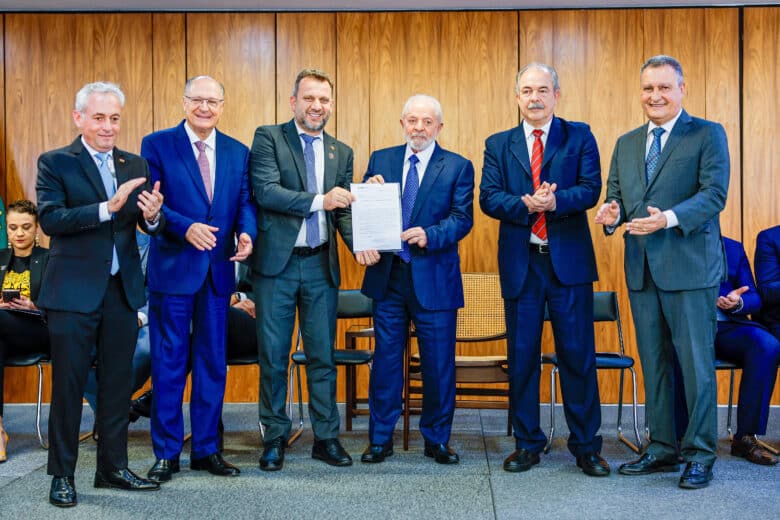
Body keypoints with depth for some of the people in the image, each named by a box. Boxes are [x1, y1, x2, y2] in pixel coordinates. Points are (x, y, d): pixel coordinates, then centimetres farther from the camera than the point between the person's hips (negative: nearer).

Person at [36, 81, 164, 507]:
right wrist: (107, 208, -29)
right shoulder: (55, 163, -3)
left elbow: (150, 227, 2)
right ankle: (62, 475, 18)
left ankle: (113, 467, 25)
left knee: (118, 383, 12)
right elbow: (50, 220, -17)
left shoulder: (135, 165, 9)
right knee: (68, 386, 5)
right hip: (73, 292, -4)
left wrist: (154, 215, -22)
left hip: (122, 290, 4)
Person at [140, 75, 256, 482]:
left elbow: (245, 202, 6)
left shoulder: (238, 152, 10)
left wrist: (246, 233, -15)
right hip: (172, 267, -4)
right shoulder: (157, 145, -1)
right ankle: (166, 453, 16)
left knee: (213, 363, 10)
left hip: (218, 270, 4)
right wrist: (186, 227, -23)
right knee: (169, 363, 3)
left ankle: (206, 449, 22)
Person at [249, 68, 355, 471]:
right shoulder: (268, 138, 0)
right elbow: (266, 192, -14)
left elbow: (344, 210, 9)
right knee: (273, 356, 6)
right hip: (277, 262, -3)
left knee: (322, 355, 9)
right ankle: (274, 438, 19)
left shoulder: (341, 152, 13)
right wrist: (318, 201, -25)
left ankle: (326, 437, 20)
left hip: (322, 264, 3)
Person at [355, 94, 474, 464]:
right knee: (386, 359, 9)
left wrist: (430, 236, -24)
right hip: (387, 275, 2)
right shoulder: (381, 160, 10)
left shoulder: (458, 167, 2)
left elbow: (463, 218, -7)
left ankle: (437, 440, 21)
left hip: (434, 278, -2)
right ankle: (380, 438, 21)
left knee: (439, 363, 5)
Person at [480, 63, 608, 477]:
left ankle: (586, 446, 15)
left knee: (578, 354, 2)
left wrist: (556, 200, -24)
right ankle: (527, 443, 21)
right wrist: (525, 205, -20)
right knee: (521, 357, 8)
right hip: (520, 262, 2)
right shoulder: (498, 144, 10)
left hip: (569, 260, -1)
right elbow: (488, 197, -2)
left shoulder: (579, 136, 6)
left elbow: (590, 189, -6)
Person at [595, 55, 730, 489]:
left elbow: (714, 194, -11)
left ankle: (700, 456, 12)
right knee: (654, 363, 12)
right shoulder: (626, 144, 16)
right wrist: (613, 213, -8)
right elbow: (616, 195, 15)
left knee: (696, 364, -1)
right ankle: (662, 448, 23)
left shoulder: (708, 134, -1)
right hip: (642, 269, 6)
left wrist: (669, 218, -26)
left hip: (690, 266, -5)